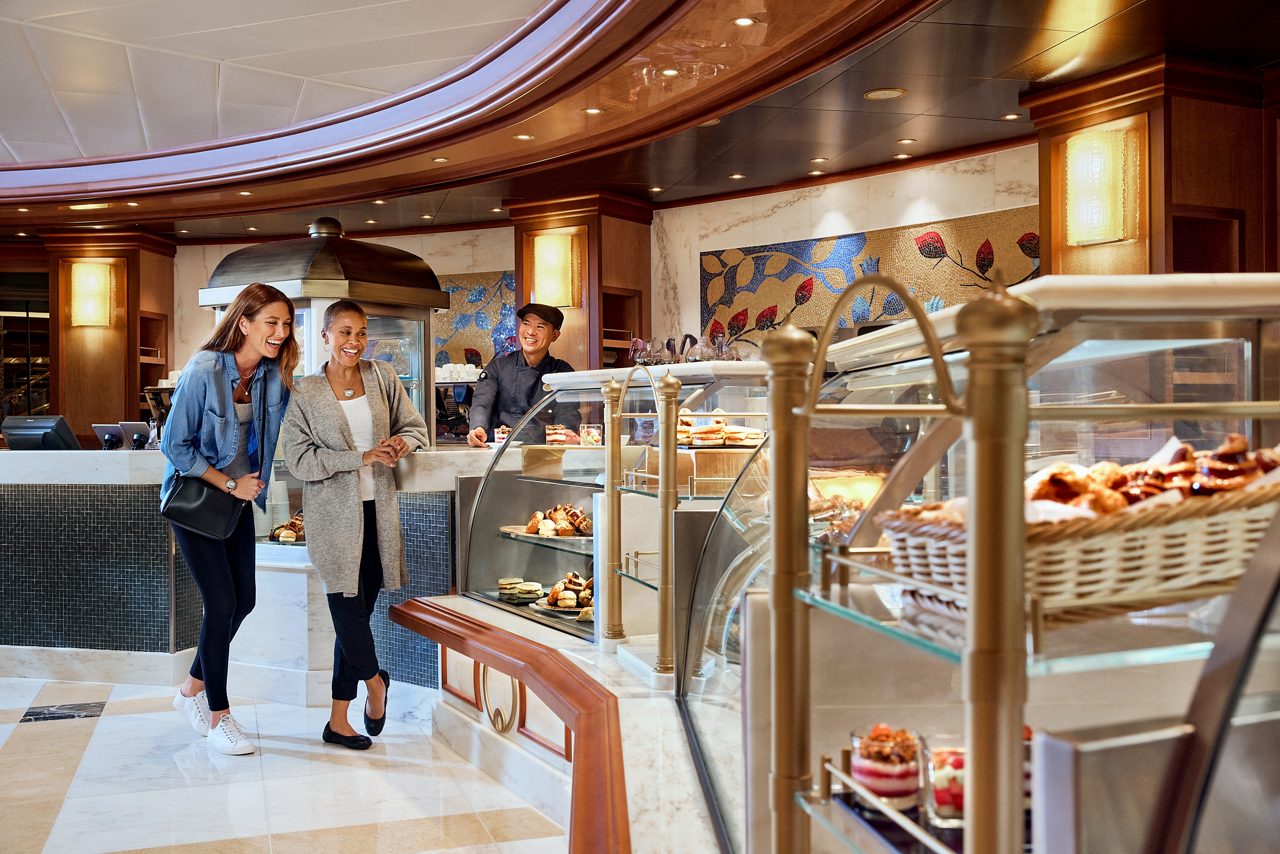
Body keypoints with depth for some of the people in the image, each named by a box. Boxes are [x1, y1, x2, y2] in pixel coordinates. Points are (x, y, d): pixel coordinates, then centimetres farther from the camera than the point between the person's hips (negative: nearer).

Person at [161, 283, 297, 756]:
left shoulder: (275, 375, -6)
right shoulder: (204, 371, -22)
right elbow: (175, 445, -18)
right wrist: (230, 483, -16)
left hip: (238, 499, 6)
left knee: (244, 600, 9)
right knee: (221, 603, -7)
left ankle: (192, 689, 32)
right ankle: (218, 717, 9)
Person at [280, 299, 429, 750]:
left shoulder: (382, 377, 6)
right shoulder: (304, 393, -4)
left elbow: (415, 425, 14)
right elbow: (299, 460, -10)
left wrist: (401, 442, -9)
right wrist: (363, 457, -17)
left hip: (378, 509, 4)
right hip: (334, 514, -3)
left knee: (359, 612, 8)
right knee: (348, 607, -5)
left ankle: (338, 721, 20)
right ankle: (375, 681, 27)